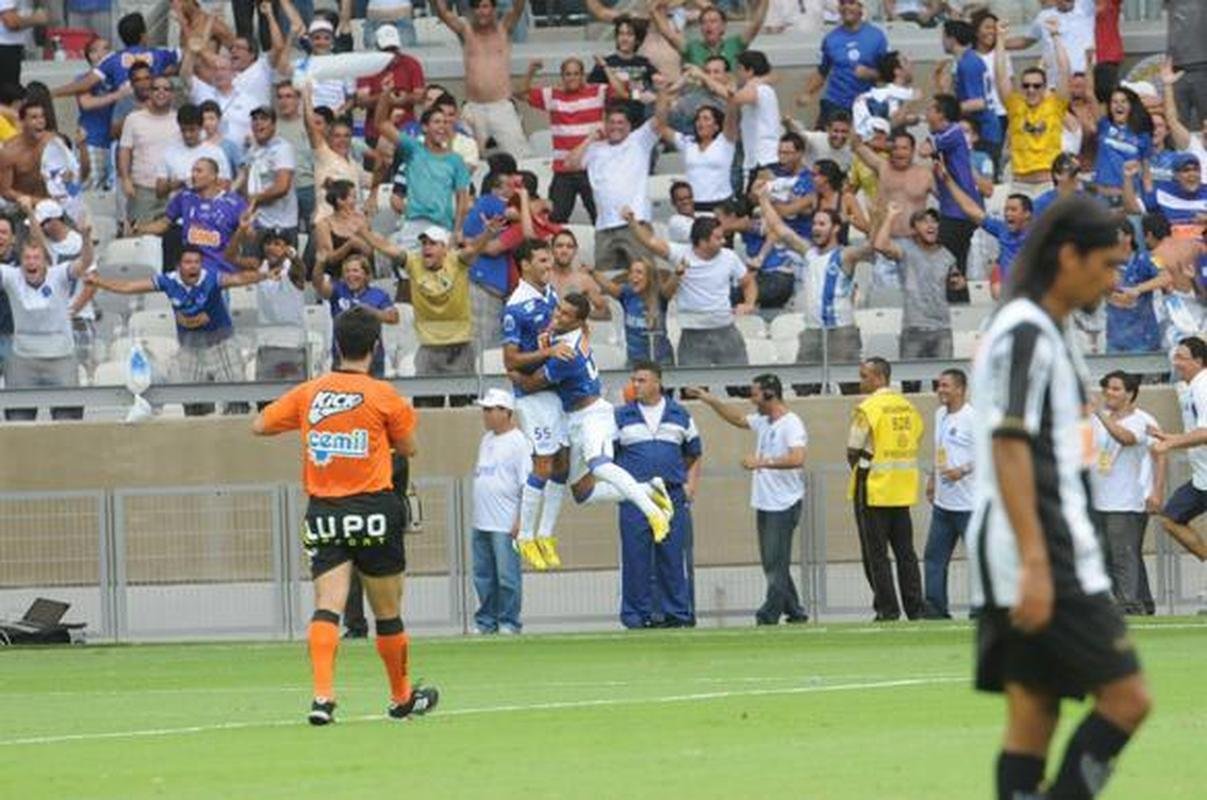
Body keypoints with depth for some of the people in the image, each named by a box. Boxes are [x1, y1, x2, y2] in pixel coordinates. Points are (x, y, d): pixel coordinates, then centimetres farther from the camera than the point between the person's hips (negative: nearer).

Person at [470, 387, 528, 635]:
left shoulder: (517, 442, -8)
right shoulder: (486, 440, 17)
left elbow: (527, 484, -11)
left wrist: (520, 519, -16)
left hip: (505, 524, -8)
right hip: (481, 522, 8)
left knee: (507, 575, -5)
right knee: (483, 576, 9)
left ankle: (508, 622, 0)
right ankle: (485, 621, 15)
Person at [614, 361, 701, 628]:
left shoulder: (679, 415, 12)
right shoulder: (621, 417, 7)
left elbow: (694, 455, 18)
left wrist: (691, 485, 5)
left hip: (673, 496, 1)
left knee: (675, 559, 0)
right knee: (636, 560, -3)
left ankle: (678, 613, 5)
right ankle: (638, 615, 3)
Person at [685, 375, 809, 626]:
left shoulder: (791, 424, -13)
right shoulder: (763, 422, 14)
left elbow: (797, 458, -27)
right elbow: (738, 419, 32)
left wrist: (762, 462, -25)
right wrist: (710, 401, 27)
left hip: (784, 504, -9)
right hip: (764, 503, 9)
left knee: (776, 562, -9)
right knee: (771, 563, 10)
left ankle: (769, 614, -10)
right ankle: (794, 612, 16)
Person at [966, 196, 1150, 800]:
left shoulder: (1039, 333, 19)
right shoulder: (1026, 333, -12)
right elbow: (1008, 448, -19)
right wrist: (1034, 563, -23)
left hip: (1039, 564, 10)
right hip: (1040, 560, -10)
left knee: (1032, 717, 5)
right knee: (1125, 698, -9)